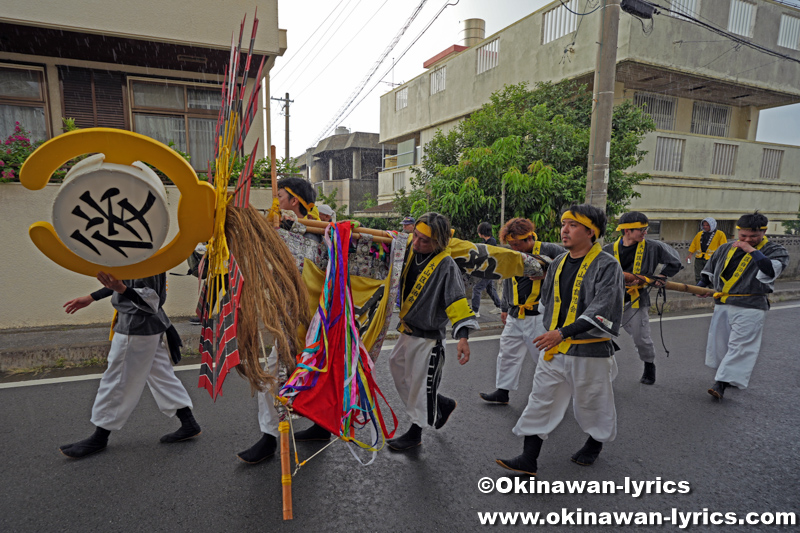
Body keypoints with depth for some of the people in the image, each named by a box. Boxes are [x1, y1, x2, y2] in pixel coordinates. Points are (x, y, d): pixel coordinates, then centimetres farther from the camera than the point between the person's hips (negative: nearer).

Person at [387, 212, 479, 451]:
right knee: (398, 370, 20)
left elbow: (457, 301, -25)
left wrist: (463, 335, -34)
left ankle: (415, 433, 29)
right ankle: (443, 404, 38)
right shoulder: (410, 250, -2)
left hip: (428, 338, -8)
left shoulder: (446, 265, -21)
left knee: (421, 384, 5)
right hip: (407, 331, 8)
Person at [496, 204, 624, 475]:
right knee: (541, 399, 5)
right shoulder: (558, 262, 7)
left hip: (590, 351, -6)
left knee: (592, 401, 15)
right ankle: (528, 459, 12)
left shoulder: (607, 265, -14)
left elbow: (600, 312, -23)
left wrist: (564, 332, -30)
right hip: (553, 348, 6)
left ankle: (595, 442, 44)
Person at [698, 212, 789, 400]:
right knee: (718, 343, 11)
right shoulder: (726, 249, 12)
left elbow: (770, 271, -22)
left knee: (739, 346, -10)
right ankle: (736, 376, 29)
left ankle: (722, 383, -13)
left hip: (750, 308, -6)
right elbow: (710, 269, 24)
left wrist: (752, 250, -19)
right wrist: (701, 285, 9)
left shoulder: (776, 251, -1)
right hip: (722, 305, 6)